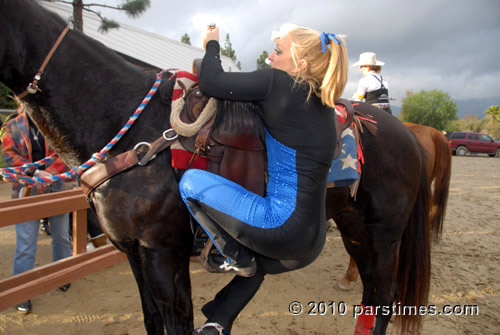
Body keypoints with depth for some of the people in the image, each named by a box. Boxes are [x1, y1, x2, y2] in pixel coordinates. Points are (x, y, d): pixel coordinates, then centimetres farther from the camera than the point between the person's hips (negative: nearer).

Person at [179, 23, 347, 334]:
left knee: (191, 181, 0)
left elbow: (211, 82, -8)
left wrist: (212, 45, 13)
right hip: (311, 245, 9)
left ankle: (239, 259, 6)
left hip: (283, 229, -9)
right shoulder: (325, 105, 13)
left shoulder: (277, 82, -10)